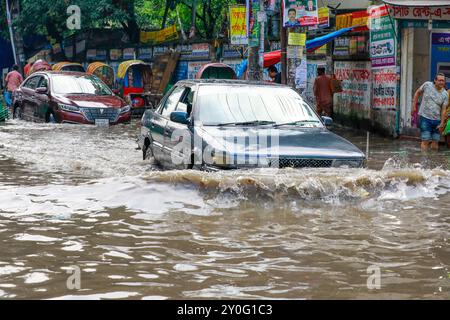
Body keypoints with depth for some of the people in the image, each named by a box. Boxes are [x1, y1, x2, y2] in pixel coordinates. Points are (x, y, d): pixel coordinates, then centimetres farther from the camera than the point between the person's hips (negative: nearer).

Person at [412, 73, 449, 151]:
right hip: (425, 118, -3)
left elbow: (443, 110, -2)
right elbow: (417, 93, 9)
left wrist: (442, 123, -9)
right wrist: (414, 106, 5)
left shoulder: (445, 94, -1)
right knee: (425, 141, -9)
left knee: (435, 143, 7)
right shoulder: (427, 85, -6)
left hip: (437, 120, 3)